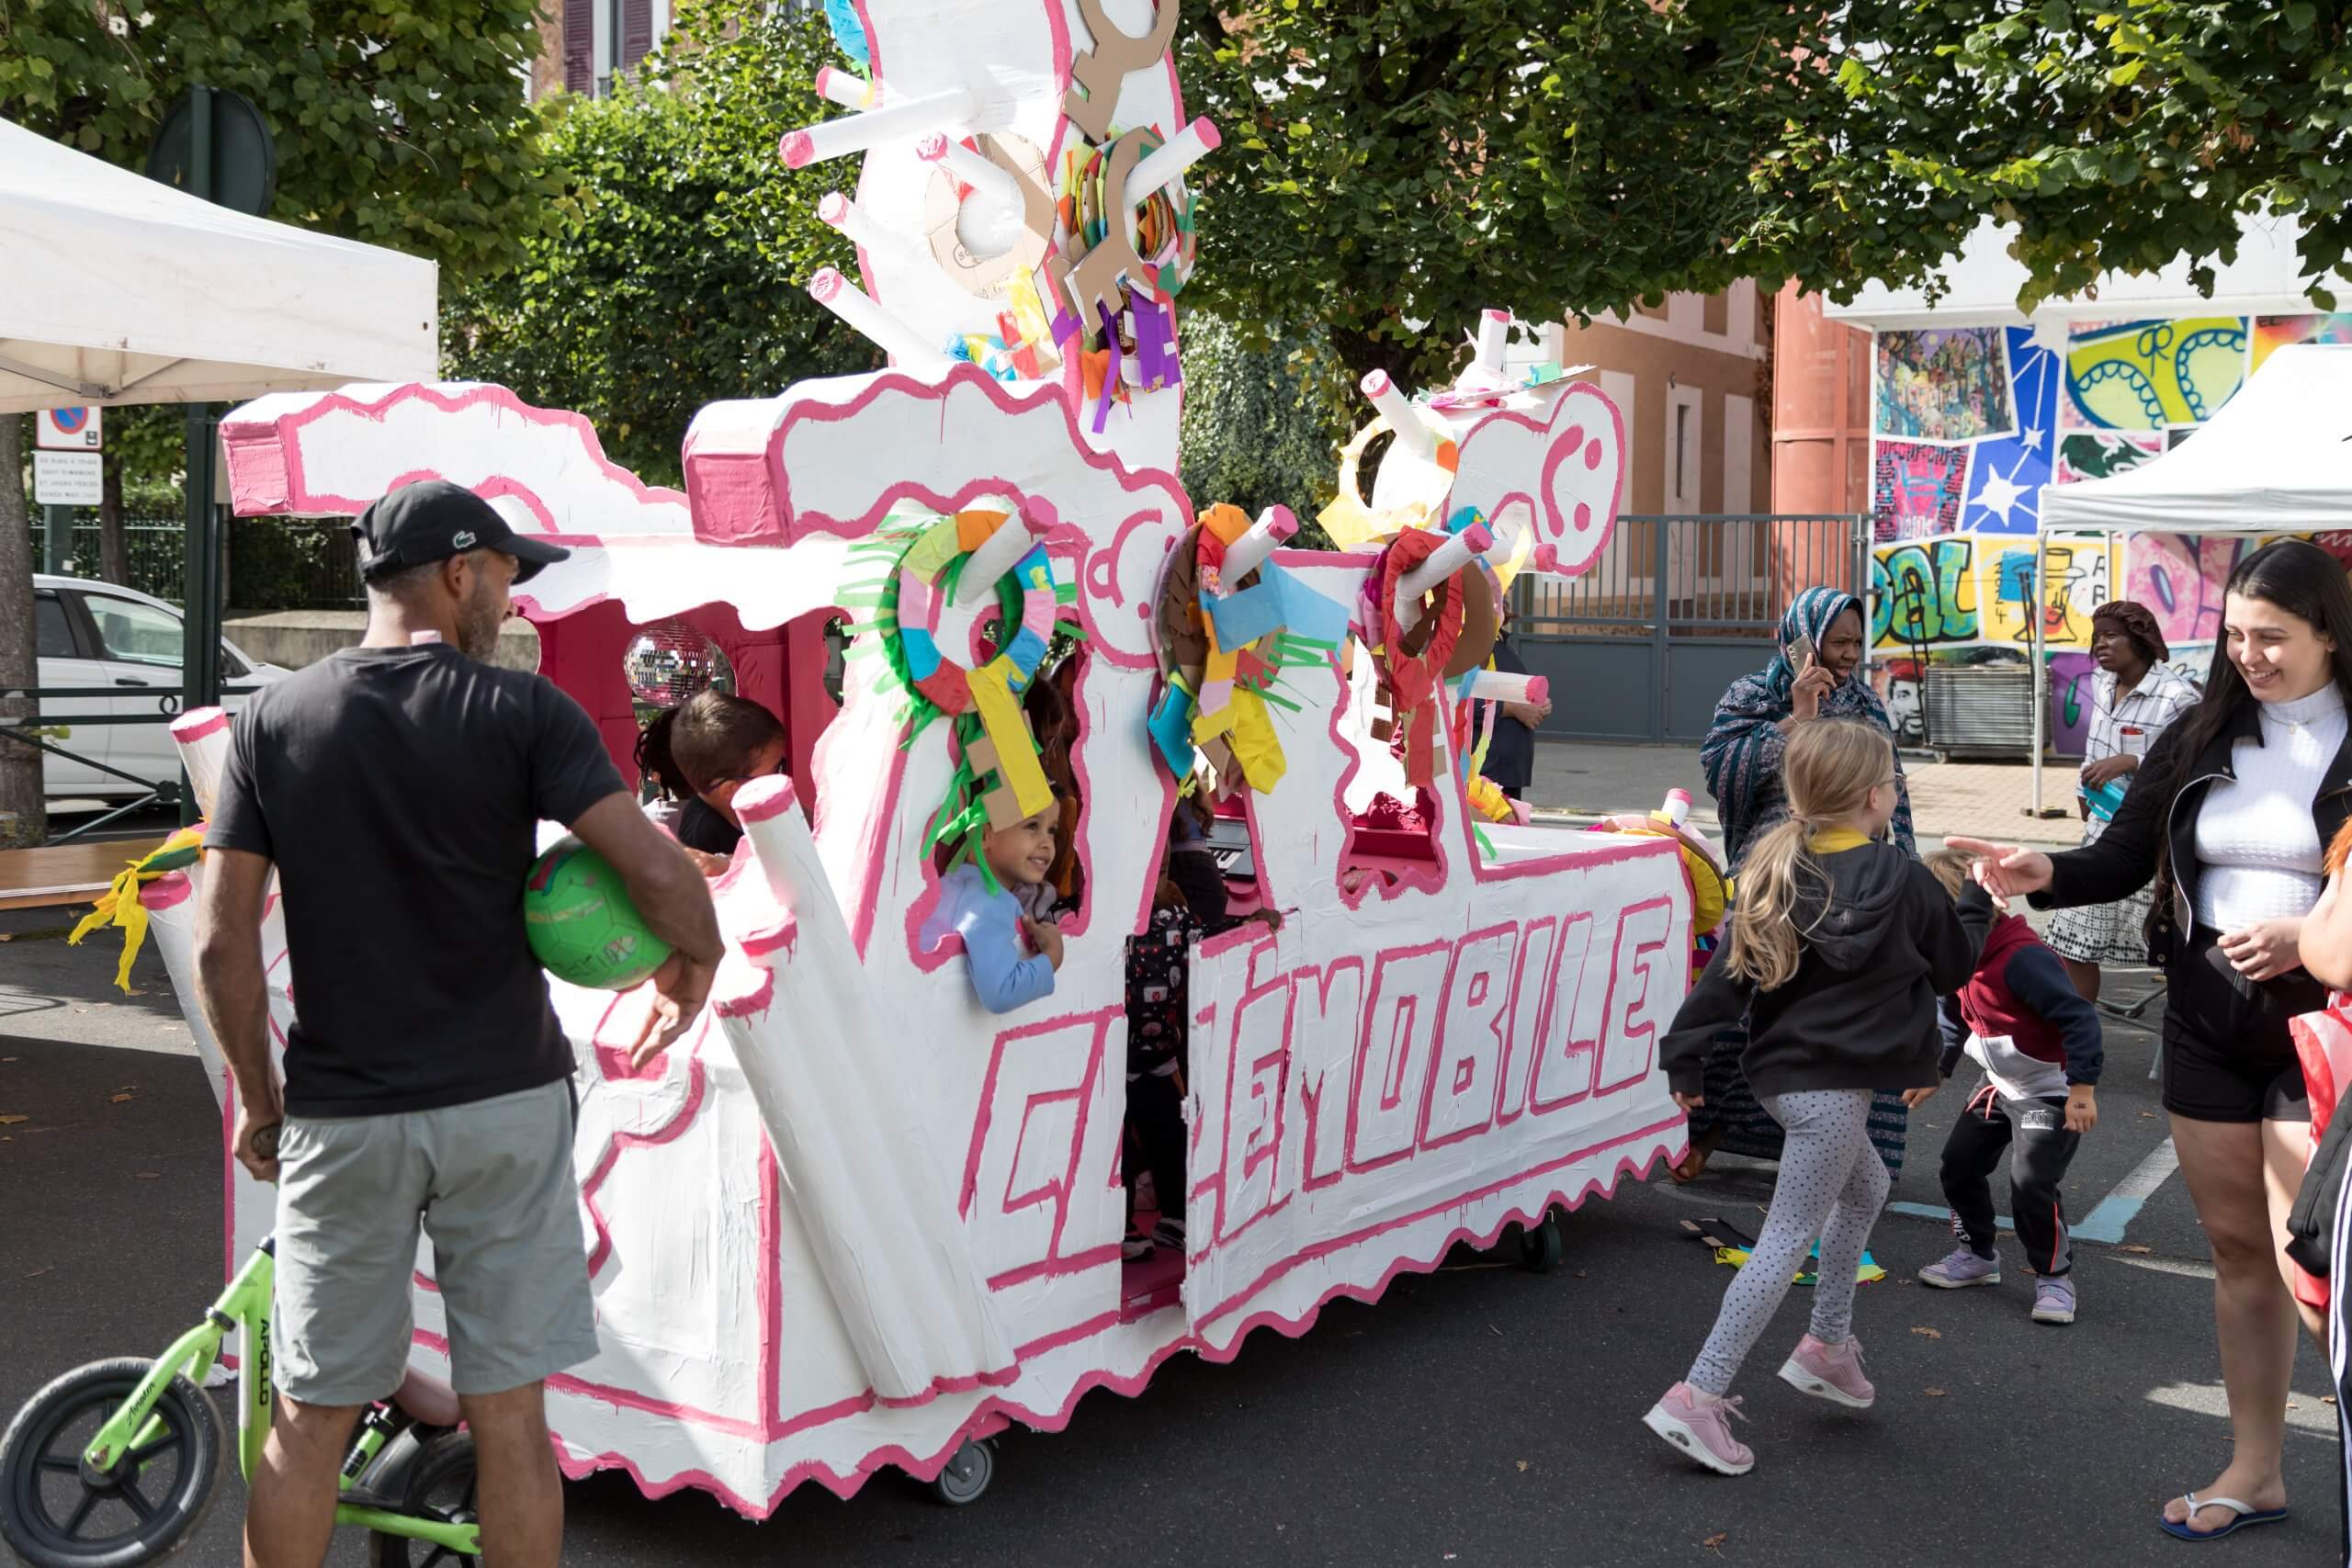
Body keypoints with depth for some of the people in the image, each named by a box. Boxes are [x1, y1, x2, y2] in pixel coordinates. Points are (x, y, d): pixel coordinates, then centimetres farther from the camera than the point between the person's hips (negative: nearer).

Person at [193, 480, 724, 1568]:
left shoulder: (272, 721, 1)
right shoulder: (522, 711, -7)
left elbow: (221, 945, -2)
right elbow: (659, 873, -16)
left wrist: (258, 1098, 10)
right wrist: (695, 967, 4)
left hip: (342, 1114, 2)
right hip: (503, 1105, -2)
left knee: (311, 1419, 13)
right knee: (509, 1417, 8)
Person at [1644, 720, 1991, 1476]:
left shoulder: (1777, 871, 4)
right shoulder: (1899, 878, -11)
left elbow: (1727, 969, 0)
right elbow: (1952, 964, 5)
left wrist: (1686, 1057, 3)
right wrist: (1978, 903, 22)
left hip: (1782, 1067, 7)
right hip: (1833, 1083, -7)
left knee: (1866, 1188, 28)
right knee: (1789, 1235, -3)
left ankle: (1827, 1345, 34)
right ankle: (1700, 1395, -7)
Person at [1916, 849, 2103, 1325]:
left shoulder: (2021, 957, -31)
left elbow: (2078, 1015, -31)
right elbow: (1954, 1020, 17)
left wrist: (2083, 1088, -32)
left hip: (2052, 1090, -9)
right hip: (2000, 1085, 9)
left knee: (2031, 1184, -15)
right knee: (1958, 1164, 10)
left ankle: (2055, 1277, 5)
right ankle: (1977, 1255, 30)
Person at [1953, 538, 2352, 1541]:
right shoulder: (2201, 739, 5)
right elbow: (2124, 861, 5)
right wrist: (2045, 875, -13)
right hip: (2207, 1016, 5)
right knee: (2237, 1247, 12)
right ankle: (2255, 1471, 24)